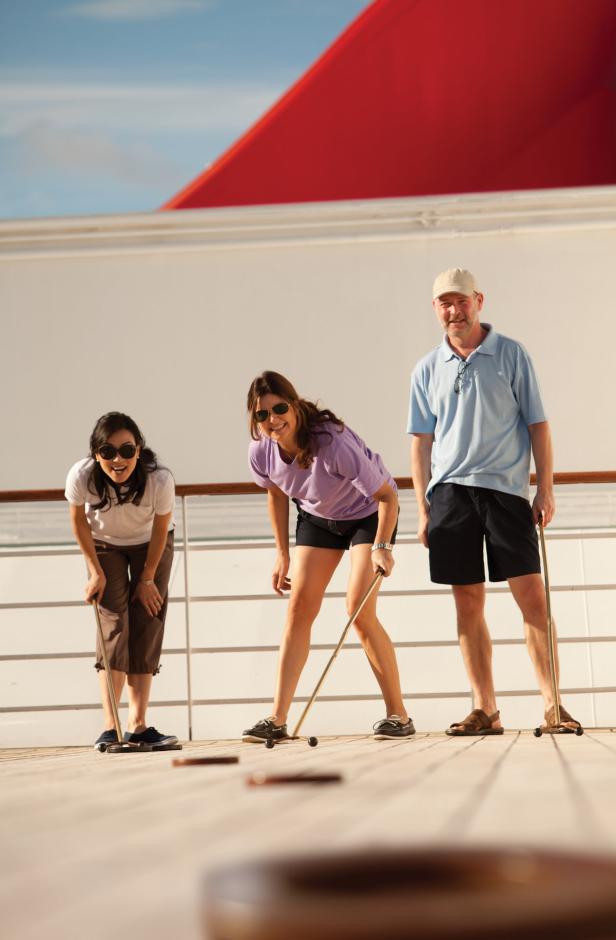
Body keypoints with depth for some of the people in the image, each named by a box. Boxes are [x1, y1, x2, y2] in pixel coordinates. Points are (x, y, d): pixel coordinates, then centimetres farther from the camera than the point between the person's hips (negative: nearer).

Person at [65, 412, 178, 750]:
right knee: (113, 624, -13)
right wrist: (96, 571, -10)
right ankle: (110, 727, -18)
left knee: (147, 627, -7)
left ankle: (137, 725, -6)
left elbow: (160, 529, -17)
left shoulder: (159, 480, -36)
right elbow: (79, 521, -13)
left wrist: (148, 578, -9)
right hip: (103, 545, 0)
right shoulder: (82, 476, -34)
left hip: (151, 545, 0)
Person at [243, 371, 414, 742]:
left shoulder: (334, 443, -37)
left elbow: (387, 495, -29)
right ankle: (278, 719, -5)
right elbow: (277, 495, 3)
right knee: (299, 607, -4)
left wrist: (382, 547, -38)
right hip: (316, 517, 5)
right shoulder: (261, 451, -20)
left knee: (359, 610, -16)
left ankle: (399, 715, -4)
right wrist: (283, 554, 4)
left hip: (368, 513, -5)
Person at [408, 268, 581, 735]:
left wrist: (546, 489, -2)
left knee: (532, 596, -8)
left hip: (505, 487, -2)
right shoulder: (427, 370, 12)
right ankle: (485, 710, 5)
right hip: (449, 490, 2)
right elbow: (421, 441, 13)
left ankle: (553, 705, -6)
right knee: (468, 604, 2)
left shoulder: (511, 355, 5)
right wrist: (423, 509, 7)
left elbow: (538, 424, 5)